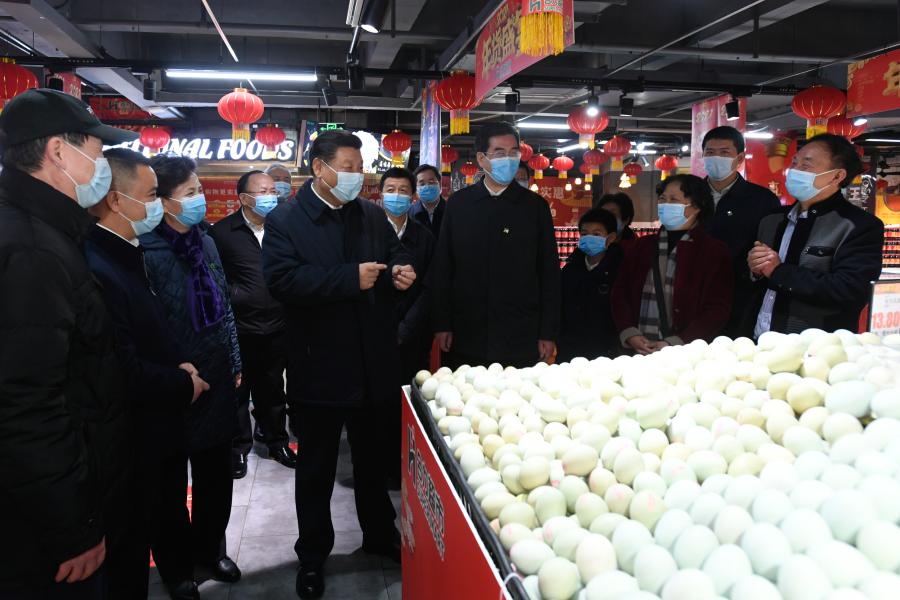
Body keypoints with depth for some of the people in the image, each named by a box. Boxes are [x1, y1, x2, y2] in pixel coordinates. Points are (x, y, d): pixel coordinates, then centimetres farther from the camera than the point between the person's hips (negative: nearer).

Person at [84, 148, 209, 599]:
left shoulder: (125, 256, 8)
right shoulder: (96, 270, -26)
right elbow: (126, 374, -28)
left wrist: (178, 366, 1)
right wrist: (183, 384, -12)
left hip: (145, 436, 10)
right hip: (128, 447, -10)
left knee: (141, 537, 23)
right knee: (128, 548, 9)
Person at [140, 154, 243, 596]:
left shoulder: (206, 242, 4)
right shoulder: (146, 252, -17)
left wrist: (234, 364, 11)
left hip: (217, 383, 6)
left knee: (215, 476, 19)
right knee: (170, 483, 14)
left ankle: (209, 550, 40)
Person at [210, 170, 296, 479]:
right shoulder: (223, 232, -6)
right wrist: (231, 297, -9)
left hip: (277, 326, 3)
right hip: (239, 328, -3)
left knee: (273, 388, 17)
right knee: (238, 390, 11)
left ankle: (276, 440, 33)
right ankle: (239, 448, 27)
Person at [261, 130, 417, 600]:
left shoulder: (372, 215, 7)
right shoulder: (285, 220, -8)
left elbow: (395, 255, 14)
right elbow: (281, 279, -21)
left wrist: (401, 272, -11)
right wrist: (352, 278, -26)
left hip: (372, 363, 4)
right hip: (320, 365, -4)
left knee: (372, 456, 20)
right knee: (316, 467, 12)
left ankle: (379, 535, 41)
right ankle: (312, 556, 31)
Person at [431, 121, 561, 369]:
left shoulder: (535, 206, 3)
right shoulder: (458, 203, 4)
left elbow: (549, 272, 4)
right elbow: (442, 267, 6)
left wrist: (548, 333, 0)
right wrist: (442, 324, 1)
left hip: (521, 341, 0)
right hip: (465, 340, 1)